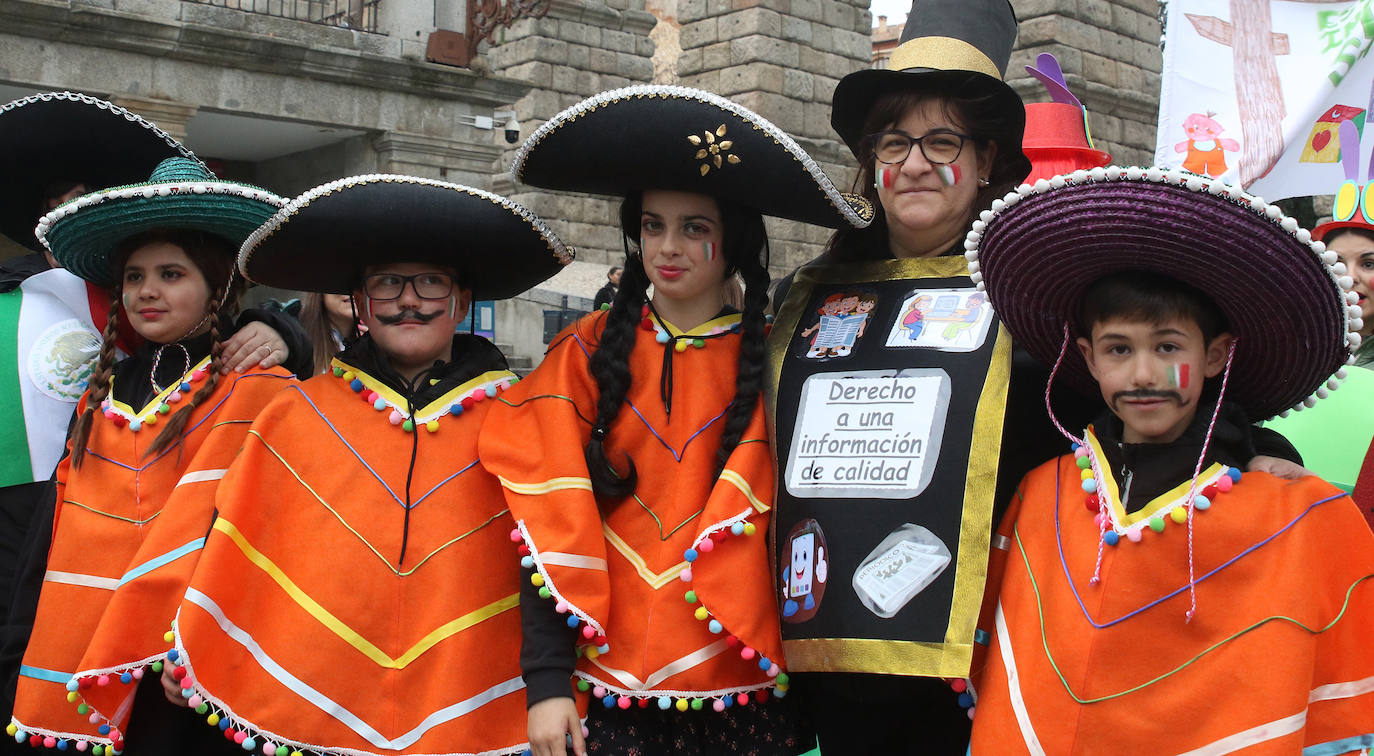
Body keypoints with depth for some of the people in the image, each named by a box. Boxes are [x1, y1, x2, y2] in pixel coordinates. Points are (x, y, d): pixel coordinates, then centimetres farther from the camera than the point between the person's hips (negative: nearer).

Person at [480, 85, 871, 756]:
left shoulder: (773, 361, 1)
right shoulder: (587, 353, 2)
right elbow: (551, 527, -2)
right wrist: (546, 679, -8)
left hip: (745, 690, 0)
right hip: (610, 684, 1)